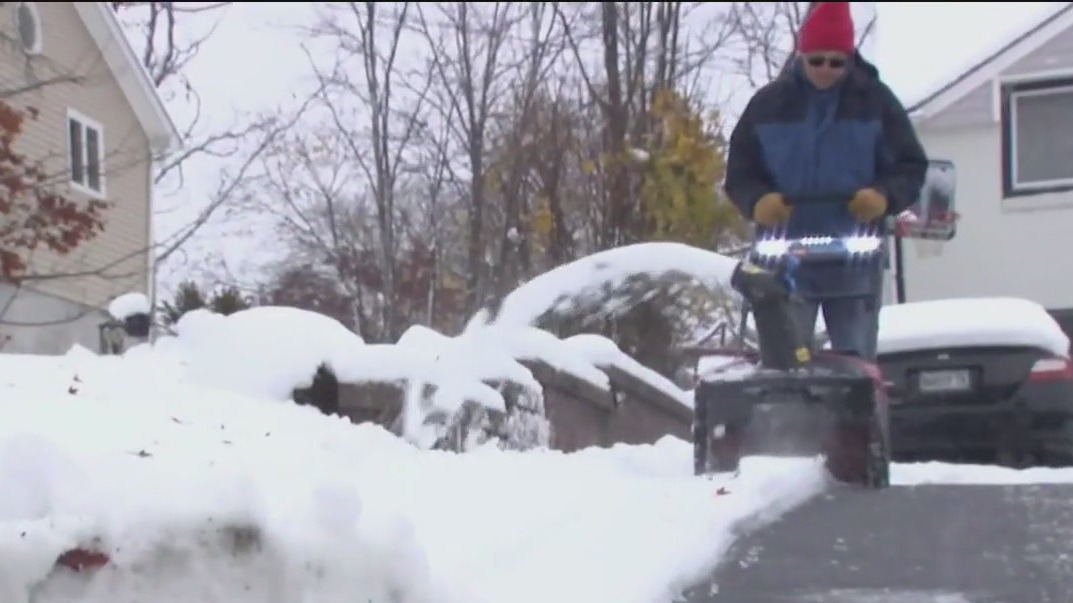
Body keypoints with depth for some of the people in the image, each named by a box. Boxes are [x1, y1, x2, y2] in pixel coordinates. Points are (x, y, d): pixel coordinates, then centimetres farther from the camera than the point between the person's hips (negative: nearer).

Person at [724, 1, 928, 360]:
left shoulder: (876, 101, 3)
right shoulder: (769, 103, 5)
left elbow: (911, 167, 5)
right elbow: (739, 172, 8)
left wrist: (885, 196, -17)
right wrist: (758, 200, -14)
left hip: (856, 261, 0)